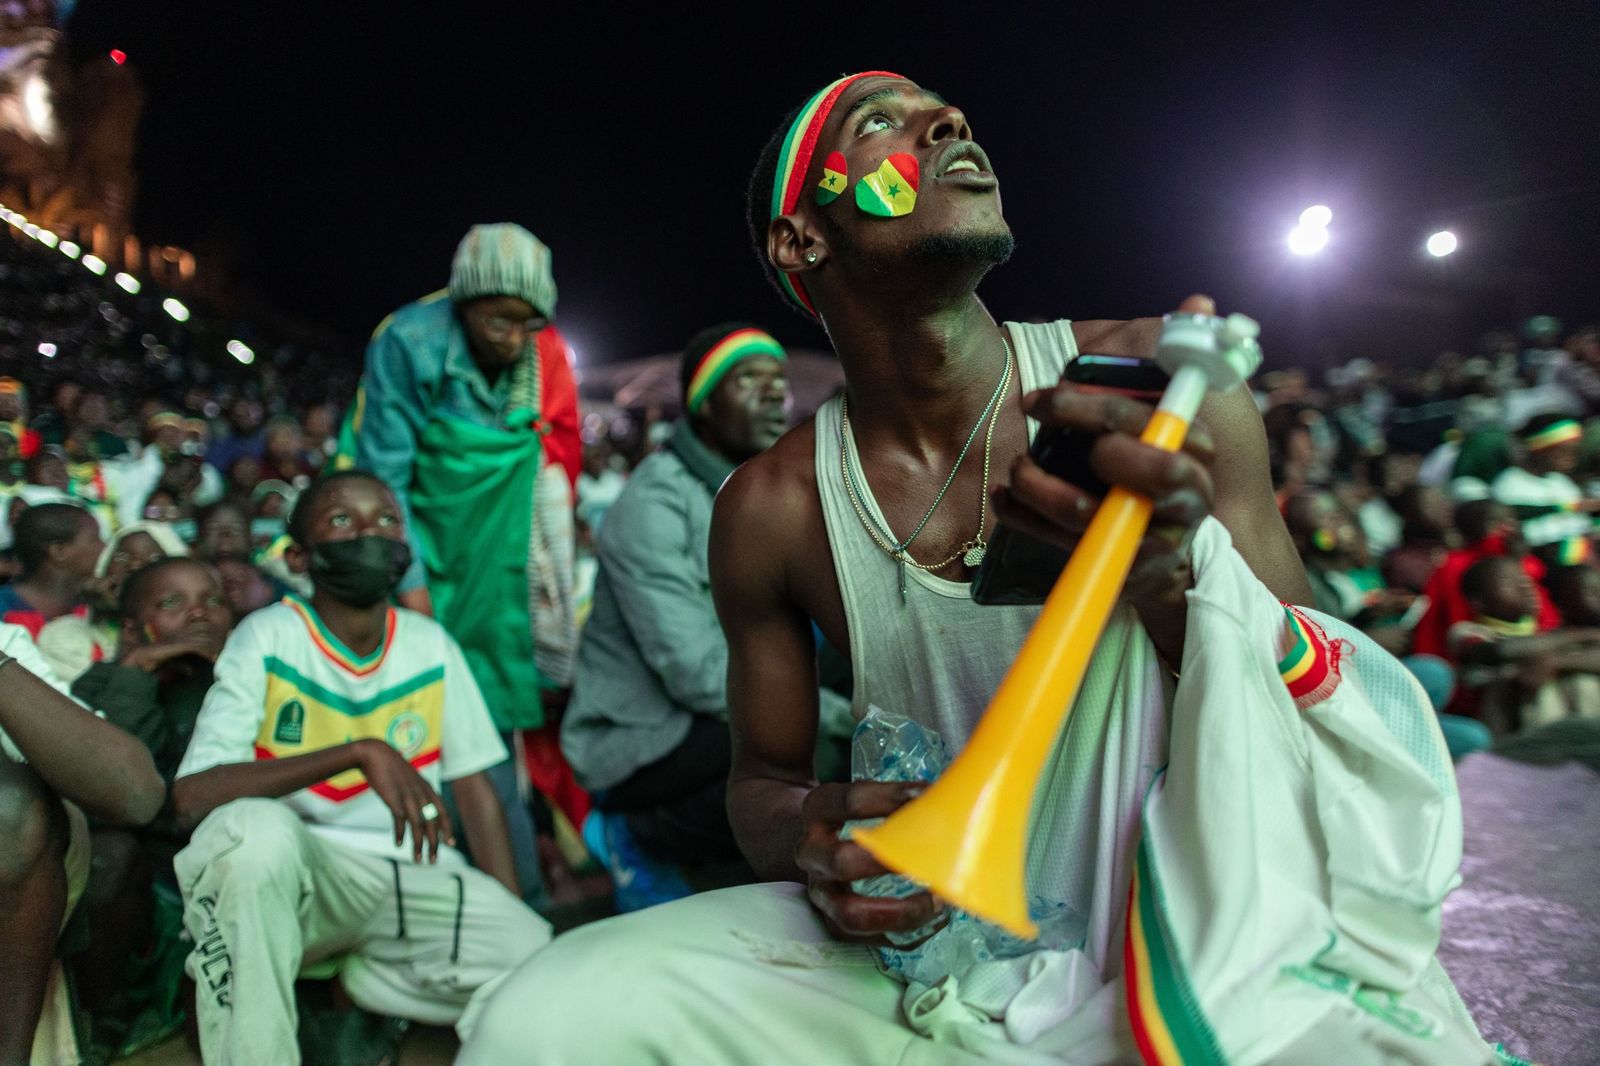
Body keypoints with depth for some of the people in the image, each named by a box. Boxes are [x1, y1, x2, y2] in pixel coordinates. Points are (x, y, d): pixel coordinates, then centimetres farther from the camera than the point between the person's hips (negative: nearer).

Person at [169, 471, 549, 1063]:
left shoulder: (431, 646, 4)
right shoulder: (266, 638, -5)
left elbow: (474, 787, 7)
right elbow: (191, 796, -17)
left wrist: (516, 919, -4)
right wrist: (360, 752, -29)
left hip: (415, 876, 3)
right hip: (293, 876, -3)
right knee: (254, 827, -36)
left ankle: (357, 981, 3)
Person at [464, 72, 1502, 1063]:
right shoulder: (770, 511, -6)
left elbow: (1321, 740, -5)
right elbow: (763, 773, 8)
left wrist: (1177, 578, -26)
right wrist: (805, 841, -16)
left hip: (1184, 946, -2)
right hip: (929, 946, 3)